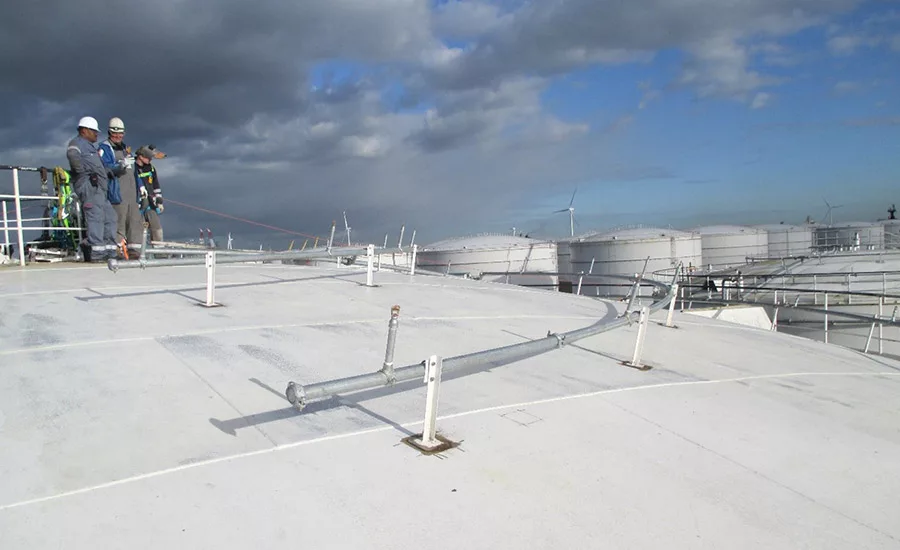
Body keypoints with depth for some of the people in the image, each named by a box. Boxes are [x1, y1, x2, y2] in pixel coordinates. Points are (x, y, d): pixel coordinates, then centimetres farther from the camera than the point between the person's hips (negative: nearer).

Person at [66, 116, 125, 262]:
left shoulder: (91, 147, 34)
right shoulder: (77, 142, 4)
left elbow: (103, 170, 31)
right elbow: (72, 155, -21)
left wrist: (120, 168, 23)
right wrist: (83, 172, -18)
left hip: (99, 188, 10)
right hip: (89, 185, -10)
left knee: (110, 218, 6)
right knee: (96, 217, -16)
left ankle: (109, 251, 6)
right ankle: (96, 252, -21)